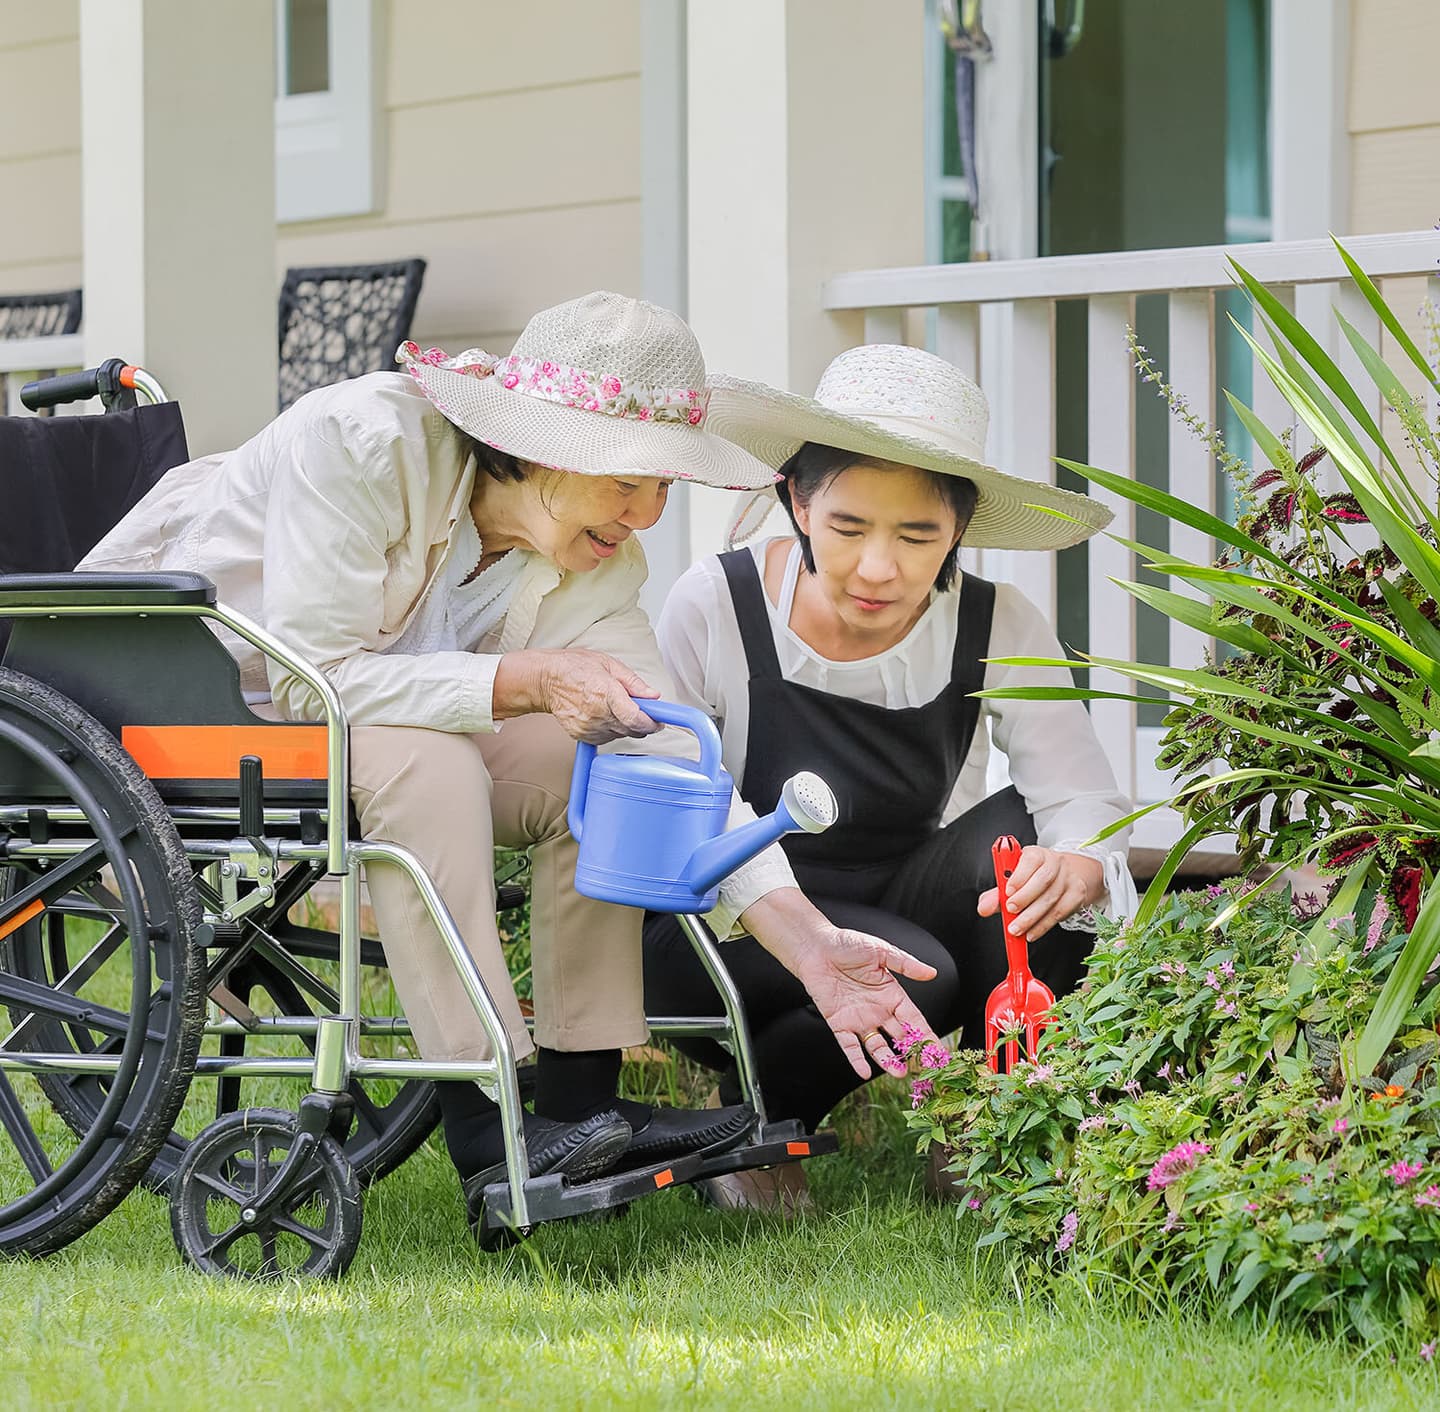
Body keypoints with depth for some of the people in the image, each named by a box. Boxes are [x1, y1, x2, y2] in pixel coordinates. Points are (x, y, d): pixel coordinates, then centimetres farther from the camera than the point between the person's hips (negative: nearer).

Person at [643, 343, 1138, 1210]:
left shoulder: (997, 630, -10)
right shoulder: (716, 609, -16)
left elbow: (1090, 807, -18)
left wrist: (1077, 867, -41)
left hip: (907, 911, 3)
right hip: (730, 940, -3)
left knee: (1020, 832, -27)